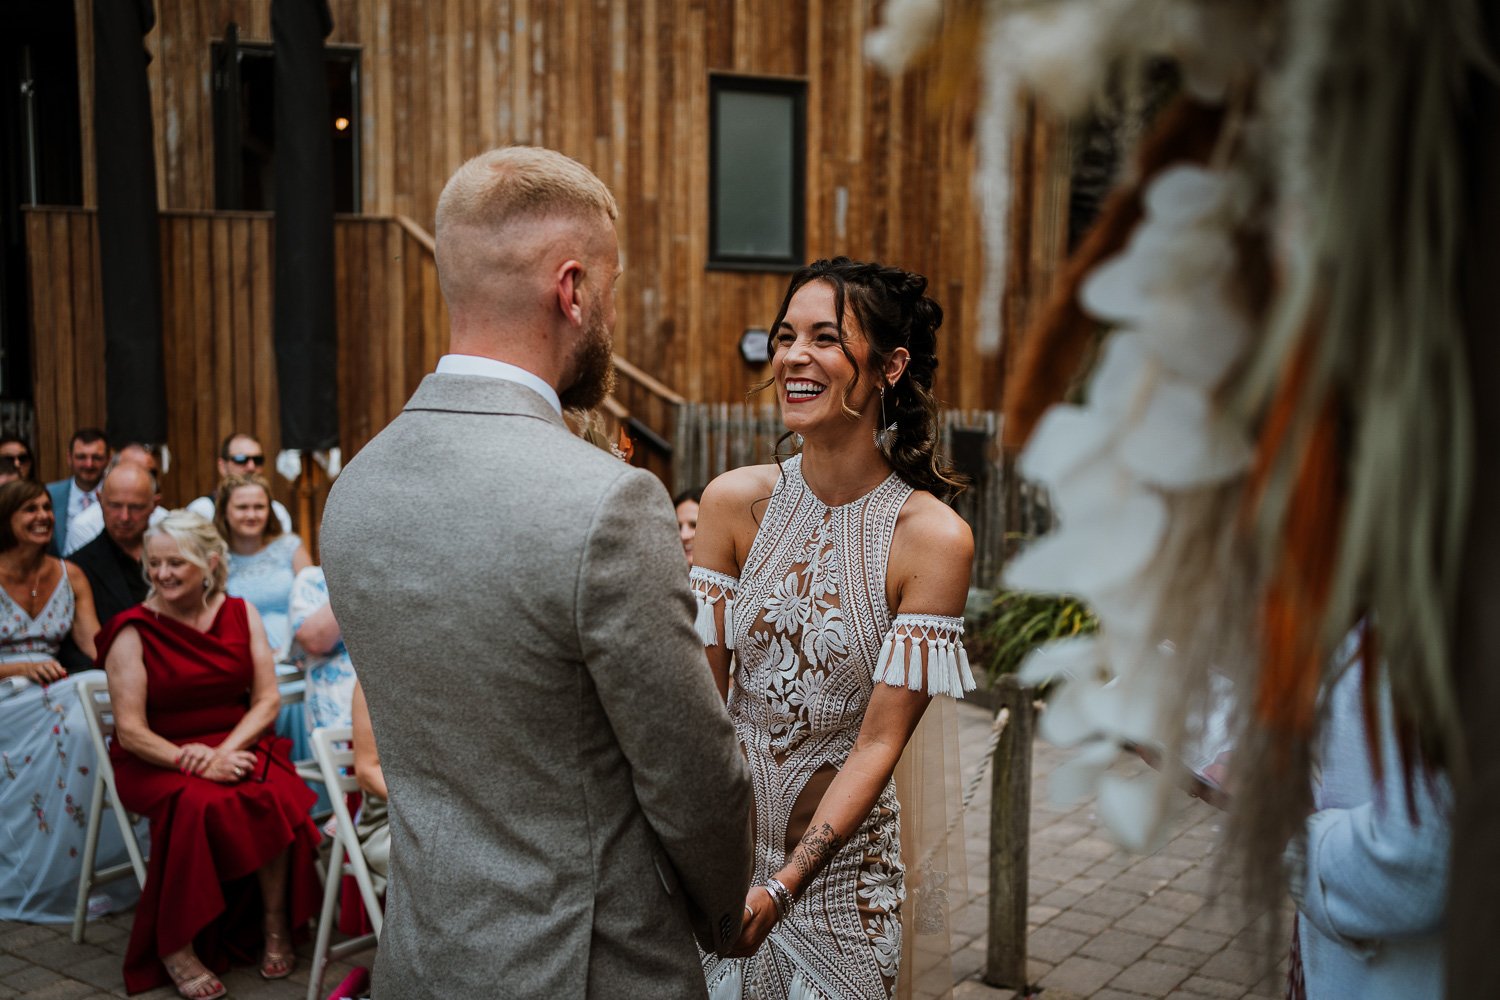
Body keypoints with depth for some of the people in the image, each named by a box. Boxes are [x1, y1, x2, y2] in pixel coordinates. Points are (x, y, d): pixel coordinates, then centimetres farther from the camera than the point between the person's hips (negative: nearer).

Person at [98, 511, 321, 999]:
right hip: (156, 760, -2)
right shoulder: (134, 630, -5)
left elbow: (268, 699, 1)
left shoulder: (241, 614, 5)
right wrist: (195, 764, -23)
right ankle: (175, 950, -20)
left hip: (236, 744, 3)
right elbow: (130, 731, -10)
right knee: (199, 803, -34)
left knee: (275, 794, -30)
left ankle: (276, 924, -11)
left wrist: (224, 753, -16)